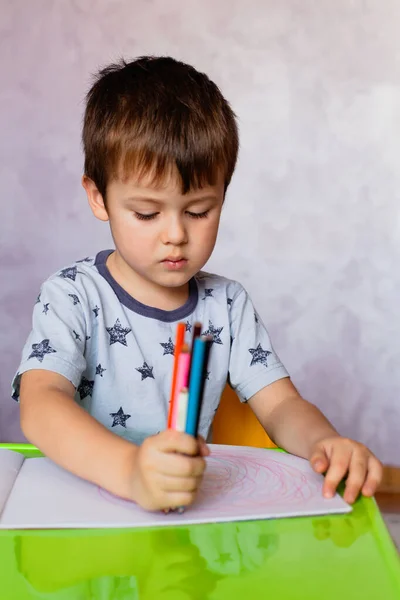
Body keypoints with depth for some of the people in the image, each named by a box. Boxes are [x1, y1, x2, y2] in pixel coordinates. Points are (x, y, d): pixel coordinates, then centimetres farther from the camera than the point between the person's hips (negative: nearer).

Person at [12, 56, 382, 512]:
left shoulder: (228, 304, 5)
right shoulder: (71, 298, -9)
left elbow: (280, 405, 2)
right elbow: (39, 405, -23)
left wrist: (323, 442, -22)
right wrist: (129, 470, -42)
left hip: (198, 516, 4)